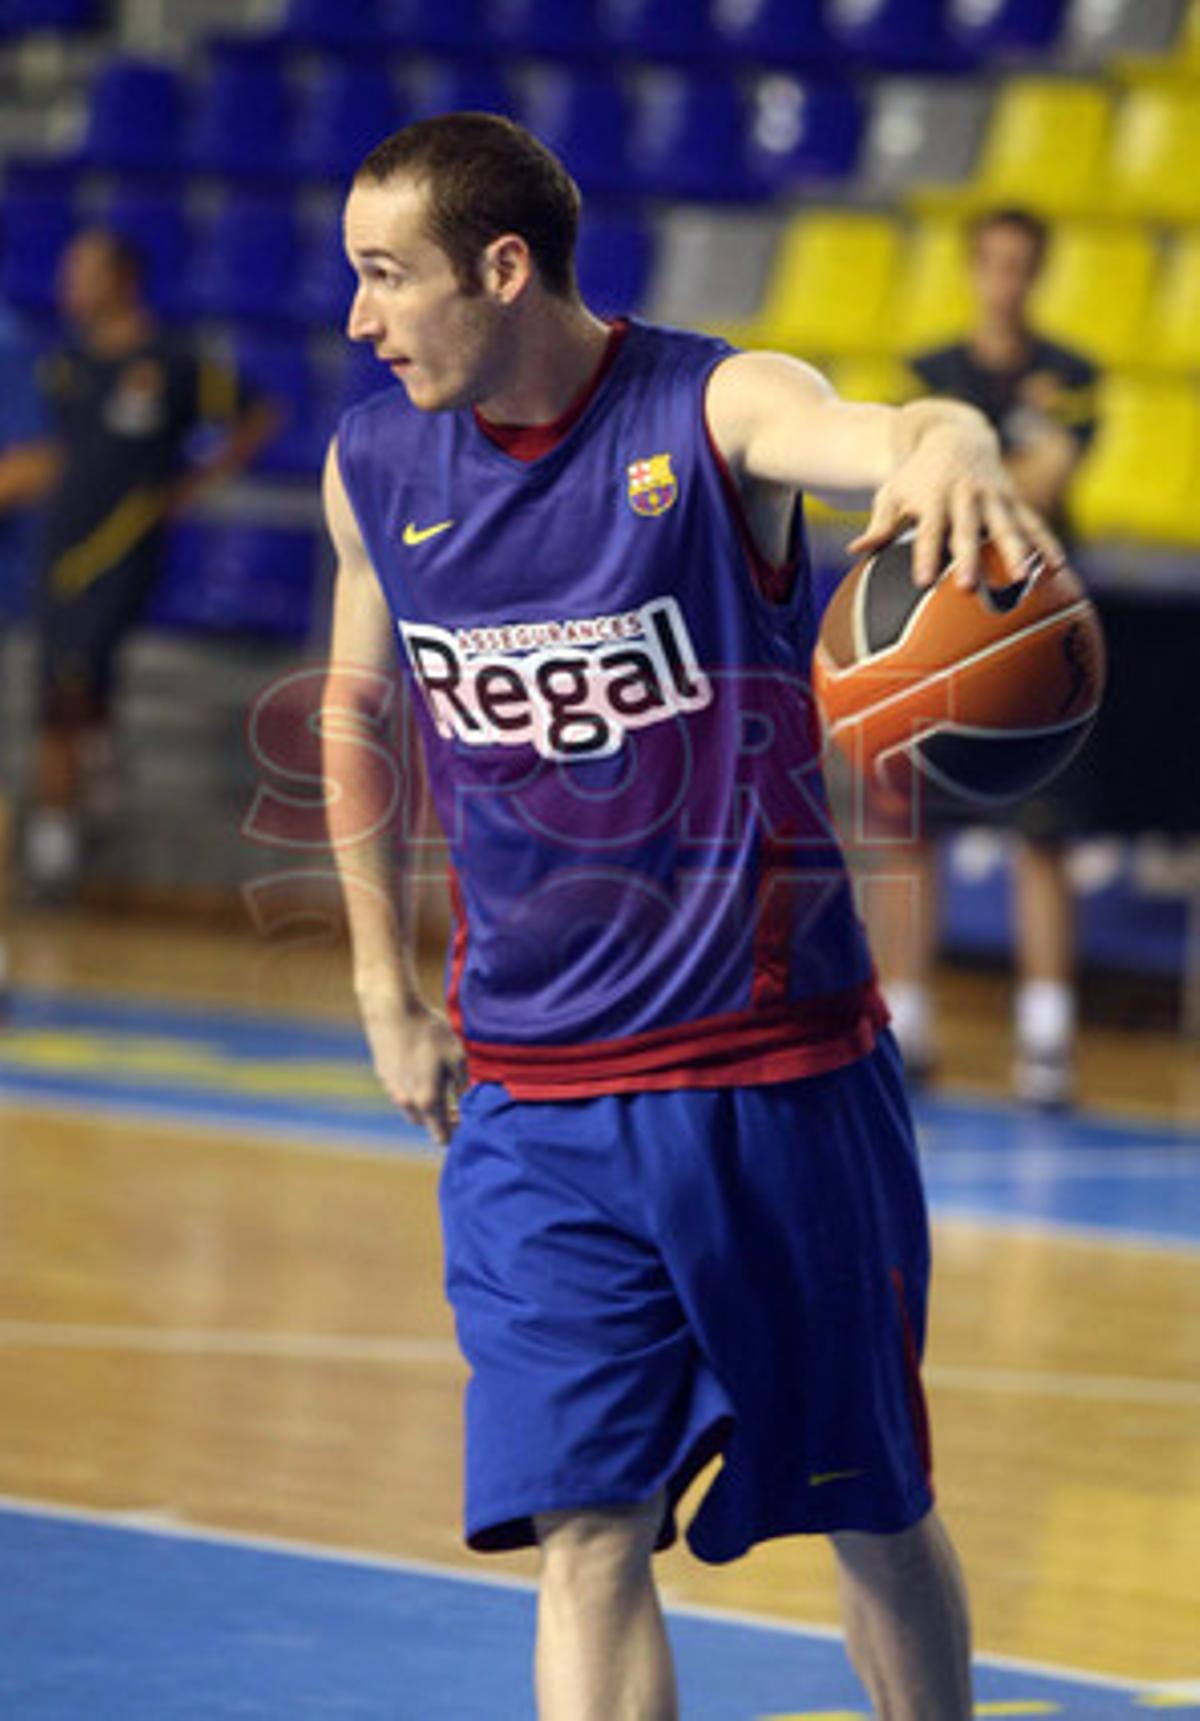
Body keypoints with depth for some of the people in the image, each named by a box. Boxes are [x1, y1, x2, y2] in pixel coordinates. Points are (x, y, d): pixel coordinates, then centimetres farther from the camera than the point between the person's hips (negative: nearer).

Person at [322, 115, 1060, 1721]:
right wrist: (387, 992, 17)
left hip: (780, 1074, -2)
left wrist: (947, 448, -62)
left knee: (874, 1514, 12)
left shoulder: (714, 409, -14)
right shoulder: (378, 467, 0)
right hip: (533, 1106, 2)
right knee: (586, 1541, -8)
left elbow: (880, 433, -38)